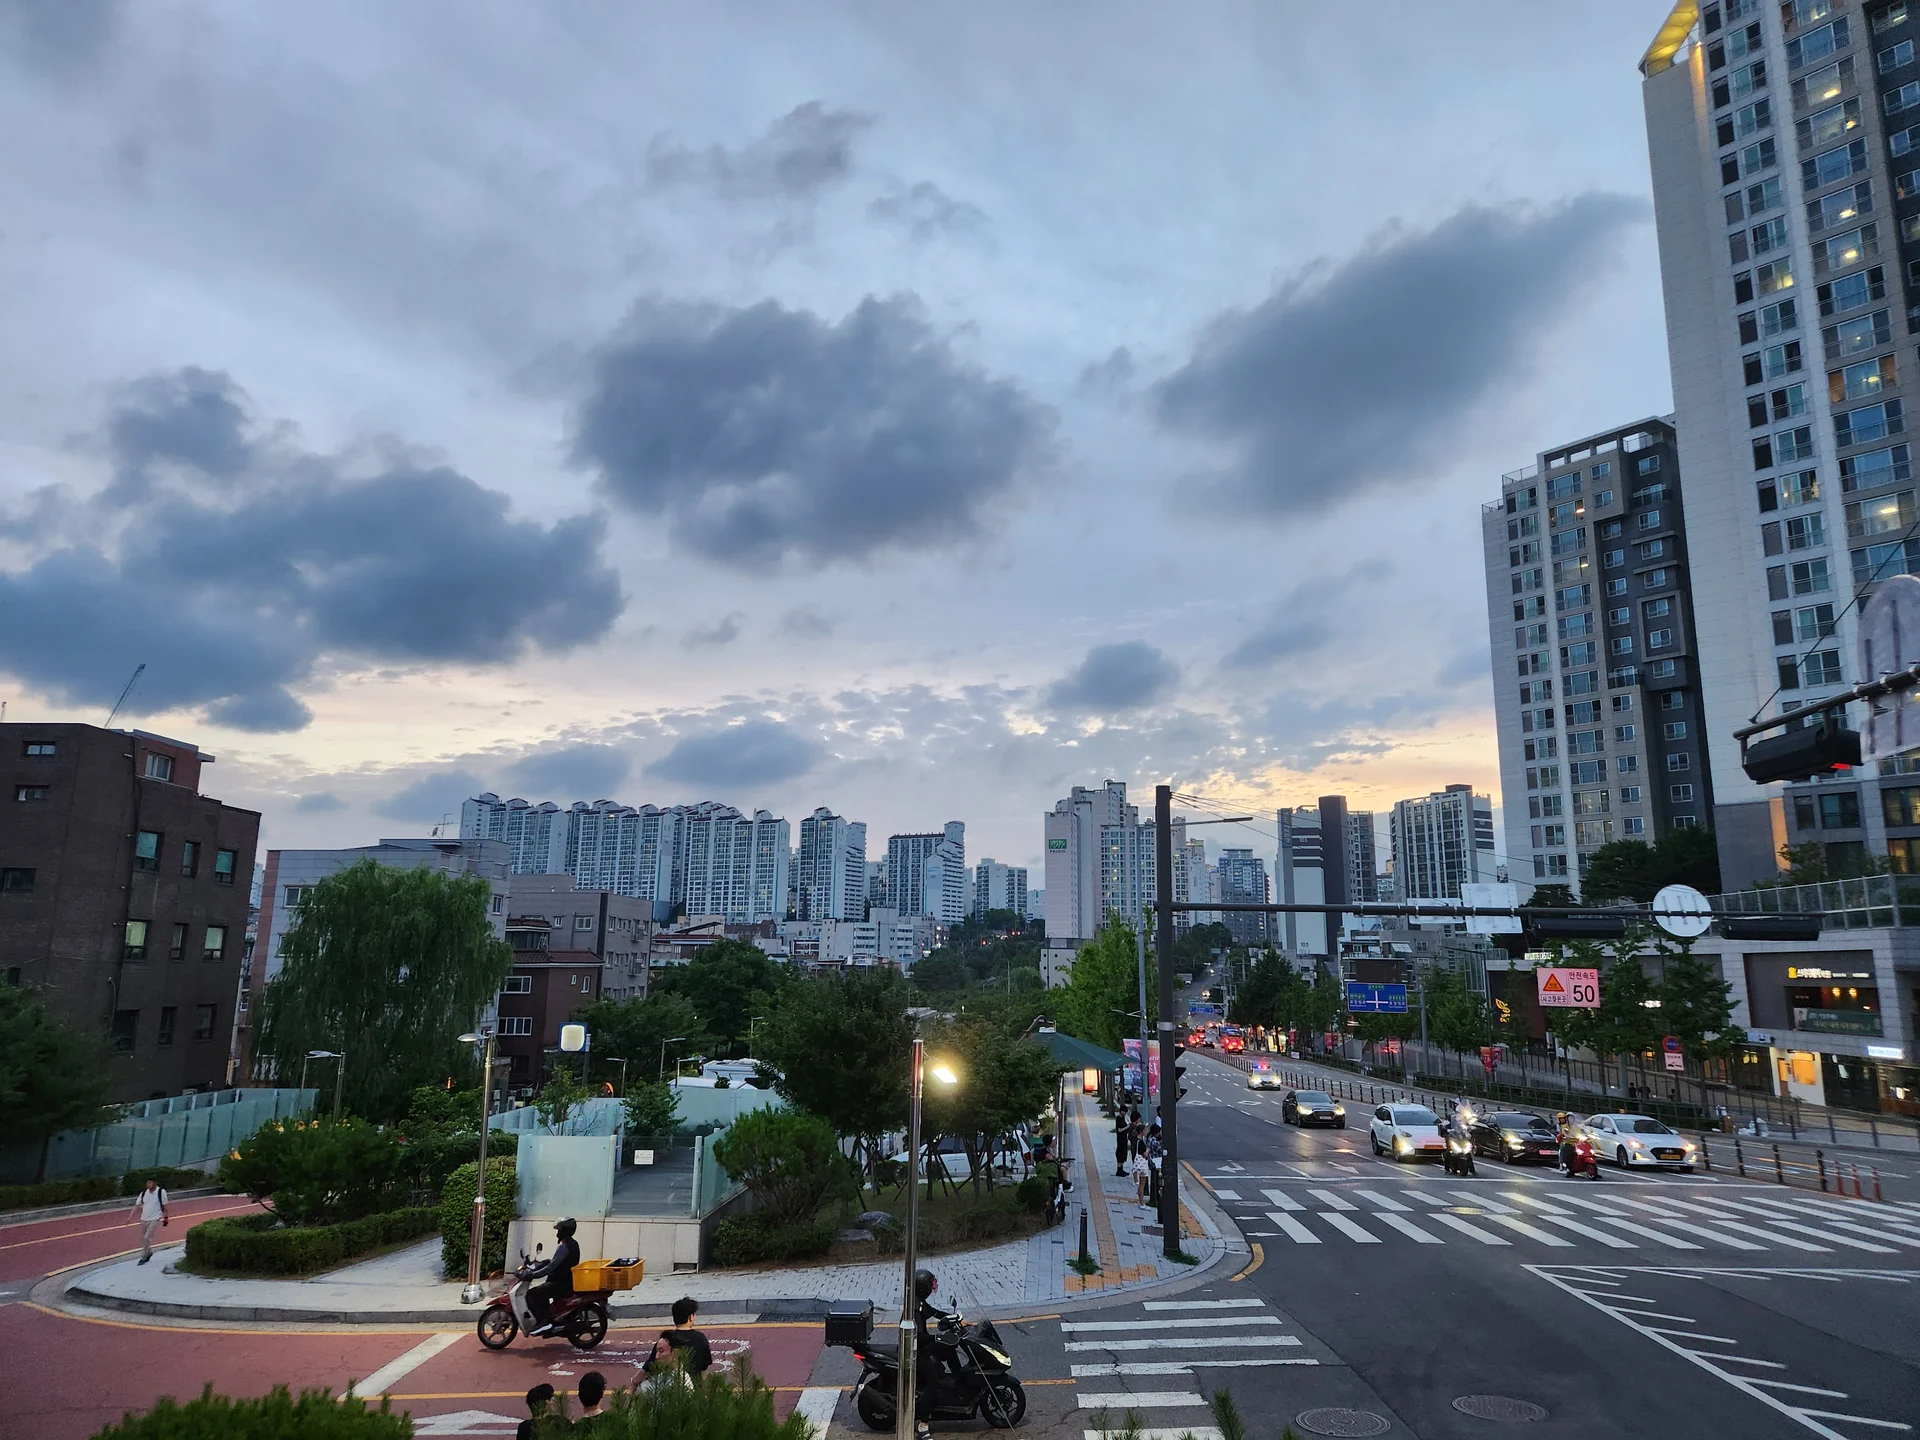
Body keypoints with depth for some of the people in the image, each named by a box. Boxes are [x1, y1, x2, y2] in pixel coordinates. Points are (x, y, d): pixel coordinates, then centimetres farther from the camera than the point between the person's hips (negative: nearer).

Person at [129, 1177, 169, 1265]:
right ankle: (149, 1252, 35)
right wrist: (130, 1217, -6)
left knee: (147, 1238, -12)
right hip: (144, 1219, 5)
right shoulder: (143, 1193, 1)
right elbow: (137, 1206, 3)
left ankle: (143, 1257, 0)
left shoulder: (161, 1192, -10)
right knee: (142, 1238, 12)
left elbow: (165, 1206, -3)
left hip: (155, 1219, -5)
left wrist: (165, 1217, -2)